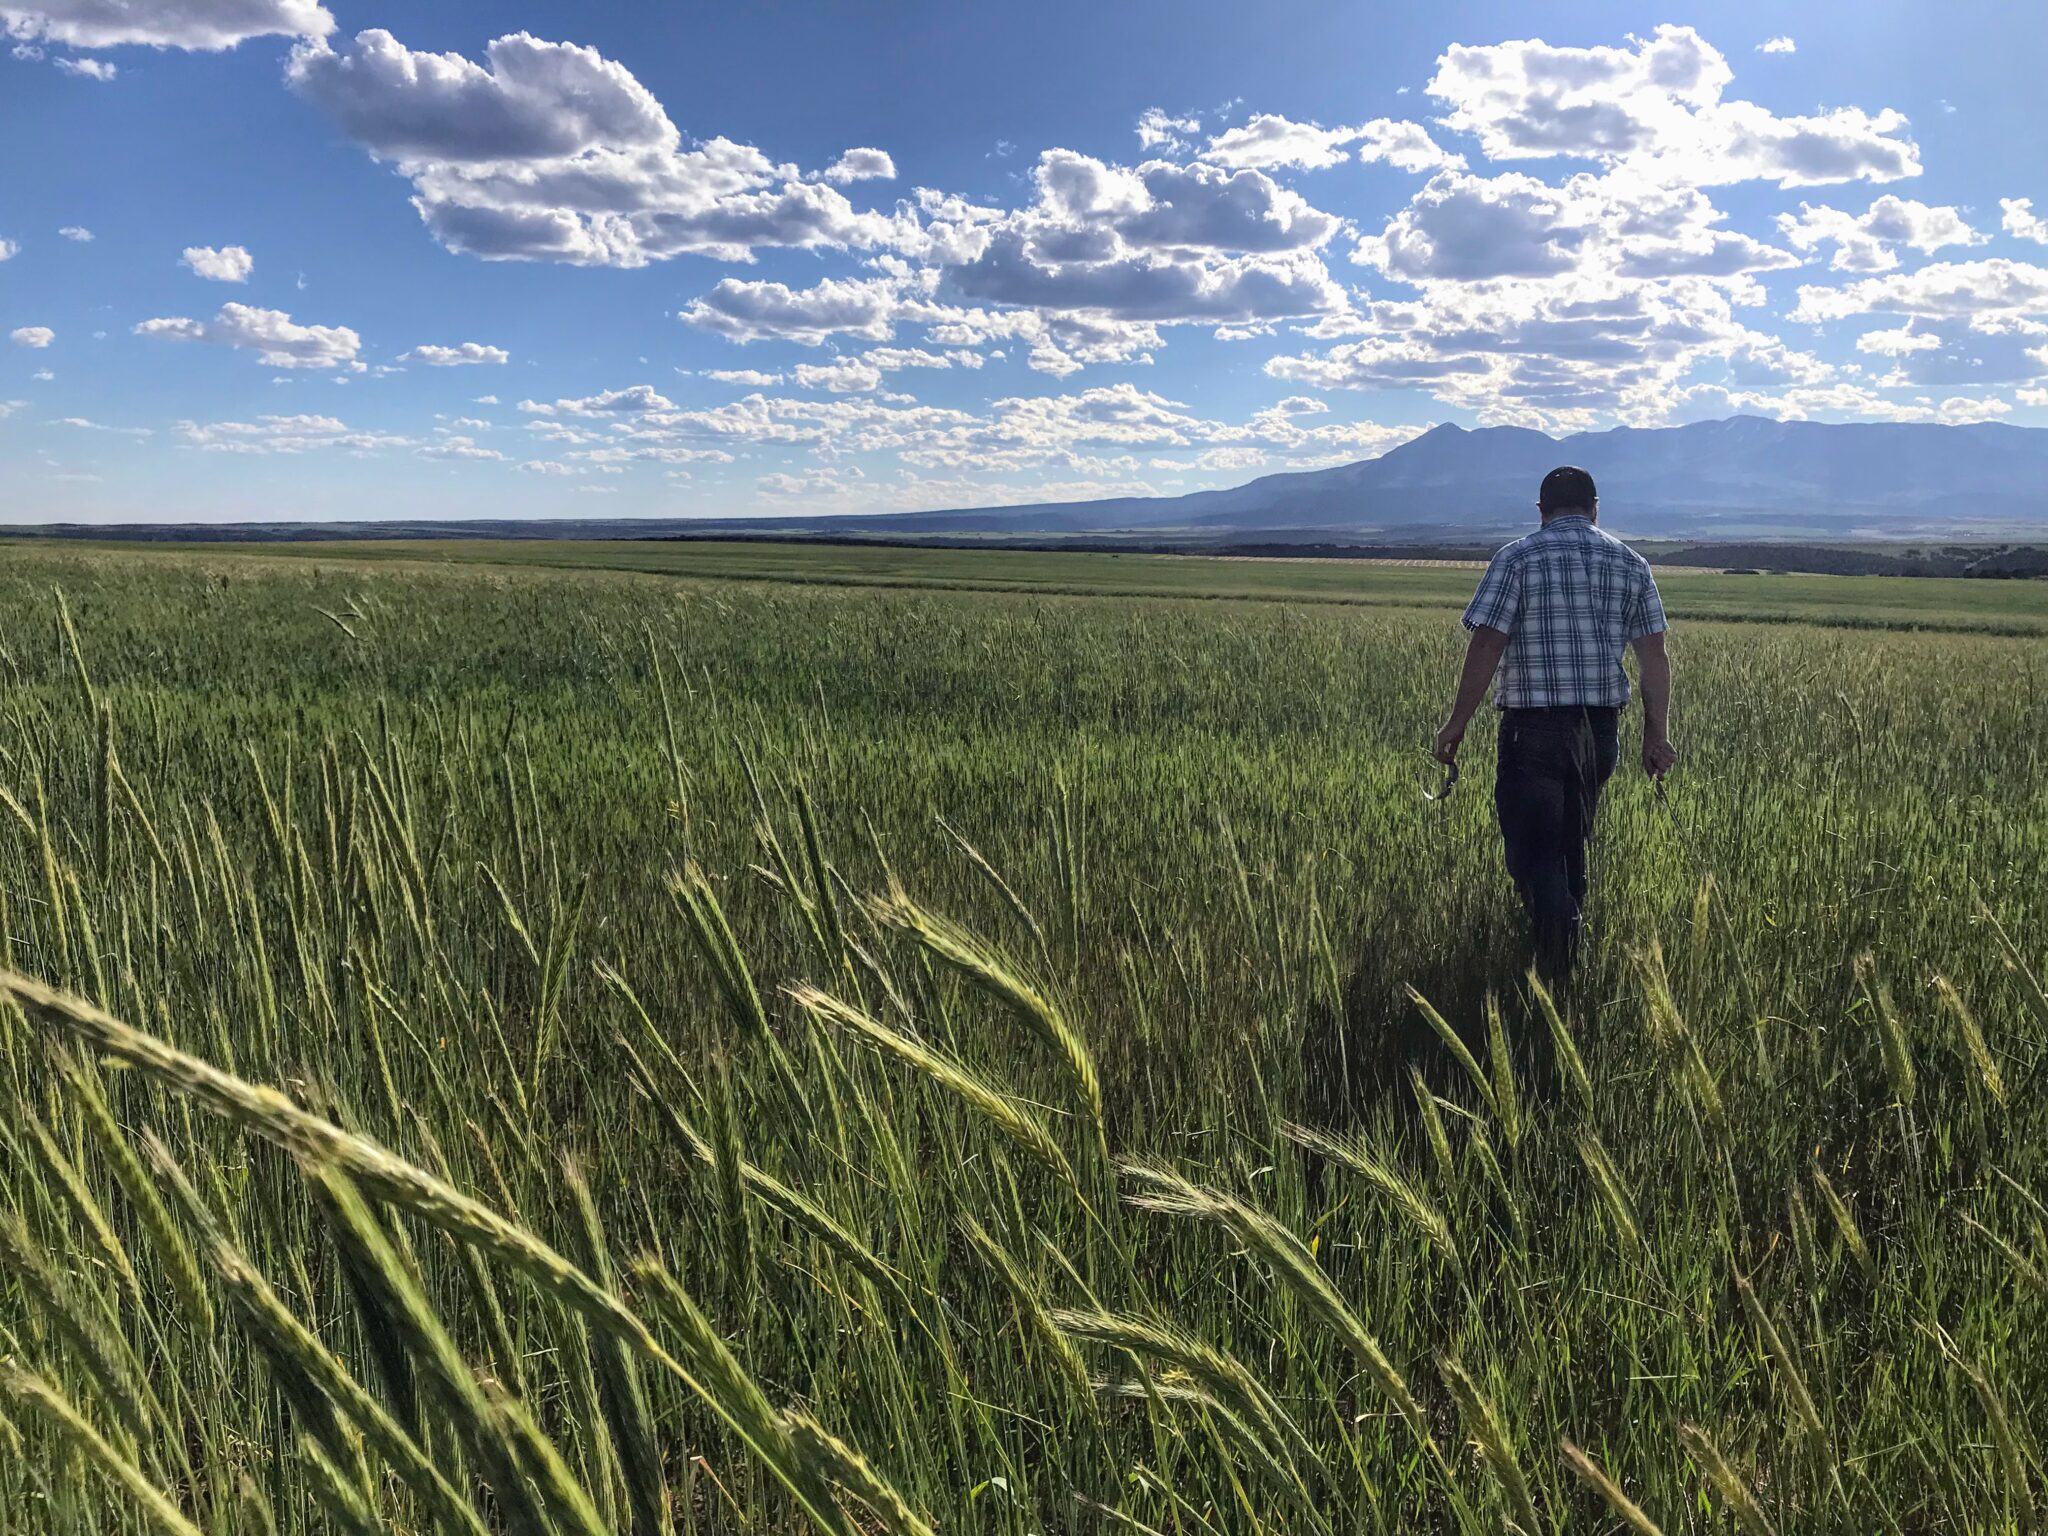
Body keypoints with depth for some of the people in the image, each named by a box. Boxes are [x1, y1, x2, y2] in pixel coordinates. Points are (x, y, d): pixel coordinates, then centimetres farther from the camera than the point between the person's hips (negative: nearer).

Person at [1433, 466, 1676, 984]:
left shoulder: (1517, 558, -4)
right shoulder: (1630, 563, 9)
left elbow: (1486, 648, -11)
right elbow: (1654, 658, 6)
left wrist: (1456, 724, -5)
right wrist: (1657, 735, 11)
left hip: (1533, 727, -5)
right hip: (1602, 728, 5)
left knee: (1533, 851, -5)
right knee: (1572, 846, 19)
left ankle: (1556, 979, -25)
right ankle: (1567, 960, 30)